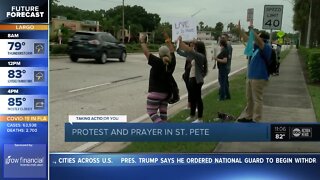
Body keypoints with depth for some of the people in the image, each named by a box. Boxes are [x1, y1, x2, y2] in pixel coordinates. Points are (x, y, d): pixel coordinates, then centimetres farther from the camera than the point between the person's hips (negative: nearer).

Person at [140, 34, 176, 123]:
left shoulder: (157, 62, -18)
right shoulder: (171, 62, -2)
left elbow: (146, 52, -13)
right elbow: (172, 51, 16)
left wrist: (142, 42, 0)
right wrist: (168, 40, 26)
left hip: (155, 92, -7)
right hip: (166, 92, 7)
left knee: (151, 112, -4)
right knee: (163, 113, 13)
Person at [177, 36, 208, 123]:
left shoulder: (200, 56, -17)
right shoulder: (196, 56, 11)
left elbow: (189, 50, -26)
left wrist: (181, 41, -21)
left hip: (197, 80, -10)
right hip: (192, 78, 10)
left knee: (198, 98, -2)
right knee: (192, 97, 18)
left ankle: (200, 118, 5)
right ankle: (192, 115, 32)